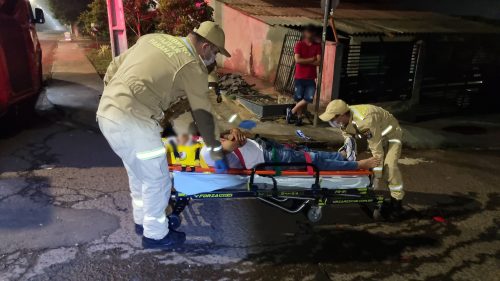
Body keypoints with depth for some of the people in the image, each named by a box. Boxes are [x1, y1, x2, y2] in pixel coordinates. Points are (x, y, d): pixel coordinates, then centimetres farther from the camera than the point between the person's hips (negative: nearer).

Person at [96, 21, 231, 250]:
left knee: (138, 173, 25)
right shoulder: (192, 66, -5)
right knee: (157, 180, 9)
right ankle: (155, 235, 25)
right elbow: (203, 113, 1)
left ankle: (142, 220, 41)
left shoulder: (153, 38, 16)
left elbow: (114, 67, 18)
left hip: (106, 112, 9)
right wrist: (216, 151, 13)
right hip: (133, 121, -9)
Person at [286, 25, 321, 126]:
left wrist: (304, 61, -11)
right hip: (300, 77, -2)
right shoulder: (299, 45, -1)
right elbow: (297, 60, -13)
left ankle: (292, 111, 11)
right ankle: (299, 117, 19)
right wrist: (311, 59, -9)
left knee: (308, 99, -6)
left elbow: (318, 62, -5)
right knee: (300, 99, 3)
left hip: (311, 78, 2)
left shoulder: (317, 46, 5)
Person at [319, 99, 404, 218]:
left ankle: (397, 200, -9)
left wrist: (377, 177, -31)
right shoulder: (344, 119, -16)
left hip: (391, 134, -8)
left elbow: (377, 149, -36)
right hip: (372, 135, 8)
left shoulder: (365, 121, -42)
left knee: (389, 166, -23)